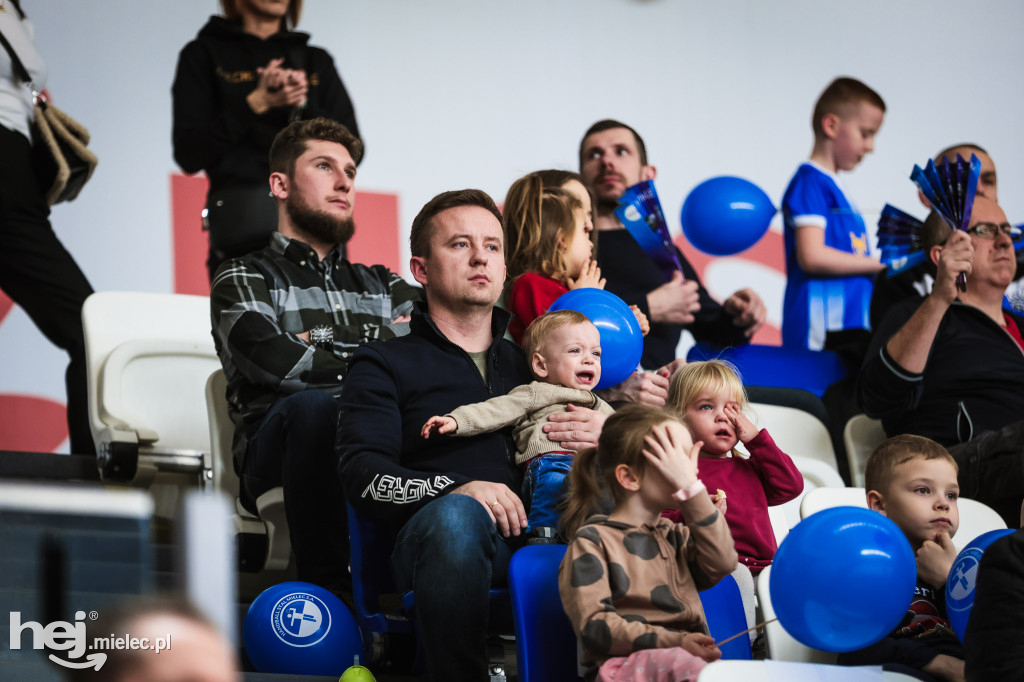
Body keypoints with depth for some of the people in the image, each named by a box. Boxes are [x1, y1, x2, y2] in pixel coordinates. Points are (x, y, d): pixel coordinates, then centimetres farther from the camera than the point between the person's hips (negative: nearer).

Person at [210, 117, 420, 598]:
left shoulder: (382, 285, 34)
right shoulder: (245, 278, 20)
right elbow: (273, 361, -4)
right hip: (277, 447, -3)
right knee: (314, 404, -39)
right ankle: (327, 587, -39)